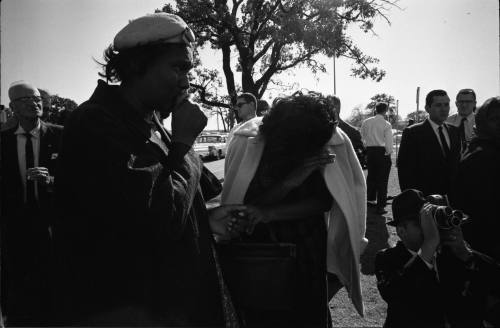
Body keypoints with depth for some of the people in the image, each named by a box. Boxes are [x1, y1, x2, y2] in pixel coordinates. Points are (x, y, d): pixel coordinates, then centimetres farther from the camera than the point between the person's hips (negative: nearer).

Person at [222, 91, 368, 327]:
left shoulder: (333, 141, -17)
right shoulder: (248, 139, -21)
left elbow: (325, 201, -11)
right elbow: (245, 203, -15)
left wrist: (270, 213, -22)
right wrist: (294, 179, -29)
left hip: (307, 247, 1)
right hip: (257, 246, -1)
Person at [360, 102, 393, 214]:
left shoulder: (366, 122, 2)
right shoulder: (386, 125, -10)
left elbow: (361, 137, 5)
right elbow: (388, 143, -13)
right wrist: (388, 154, 2)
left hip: (370, 151, 4)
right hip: (382, 152, -4)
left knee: (371, 176, 21)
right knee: (382, 180, 2)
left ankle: (370, 199, 32)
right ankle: (380, 207, 3)